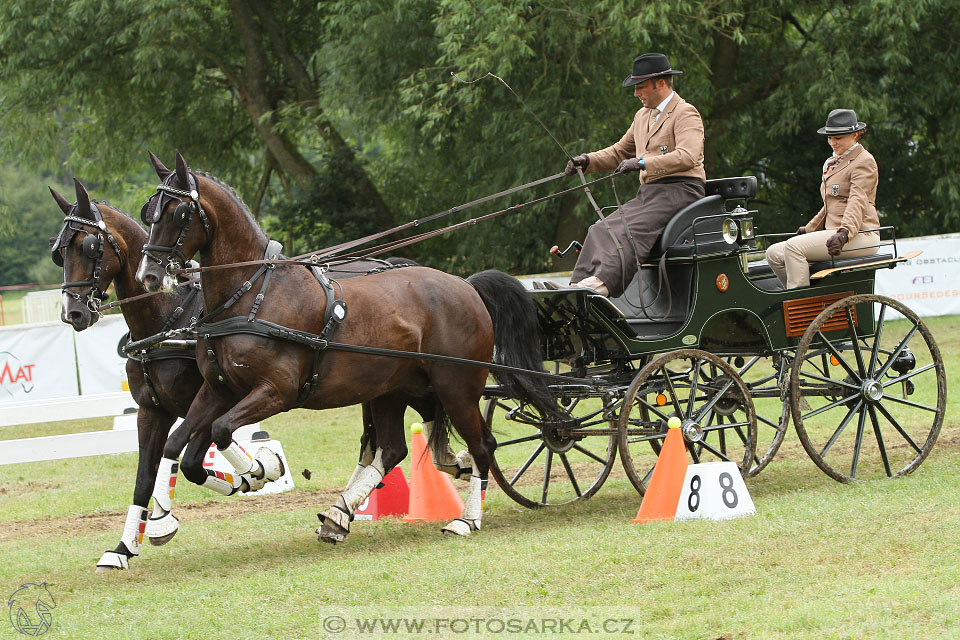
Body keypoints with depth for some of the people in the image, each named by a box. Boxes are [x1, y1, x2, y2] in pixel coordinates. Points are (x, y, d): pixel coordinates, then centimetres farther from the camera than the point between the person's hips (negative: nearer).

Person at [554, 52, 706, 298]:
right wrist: (587, 160, 13)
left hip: (680, 191, -8)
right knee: (600, 231, -13)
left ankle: (601, 283, -48)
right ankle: (577, 287, -25)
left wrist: (643, 163, -28)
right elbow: (620, 152, 31)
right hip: (648, 193, 8)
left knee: (631, 231, -31)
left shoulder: (686, 113, -5)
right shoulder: (642, 116, 23)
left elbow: (687, 156, -21)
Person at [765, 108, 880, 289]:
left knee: (794, 247, -26)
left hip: (860, 235, -9)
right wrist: (809, 229, 29)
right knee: (774, 254, -3)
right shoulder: (831, 163, 22)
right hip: (833, 232, 9)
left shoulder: (864, 161, -5)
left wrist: (844, 233, -33)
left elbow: (858, 202, -19)